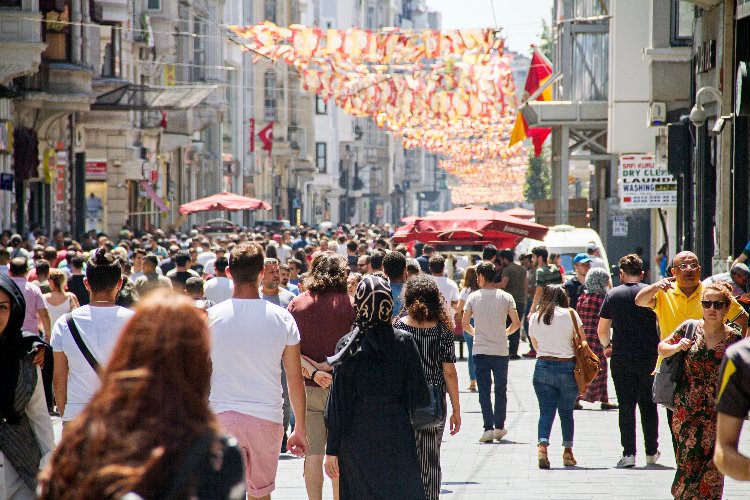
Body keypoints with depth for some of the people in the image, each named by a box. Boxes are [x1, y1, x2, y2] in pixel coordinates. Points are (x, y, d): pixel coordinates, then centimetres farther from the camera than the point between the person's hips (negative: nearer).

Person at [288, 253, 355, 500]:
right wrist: (329, 365, -7)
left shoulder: (297, 304, 2)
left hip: (308, 387, 2)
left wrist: (313, 370, -11)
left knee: (313, 451, 6)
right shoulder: (350, 304, -6)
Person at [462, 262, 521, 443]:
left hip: (480, 351, -1)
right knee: (501, 390, 14)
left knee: (484, 391, 2)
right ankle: (499, 427, 16)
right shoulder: (506, 297, -2)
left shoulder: (473, 297, -3)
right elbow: (516, 323, -3)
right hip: (501, 350, 1)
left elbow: (465, 324, -2)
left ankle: (488, 428, -7)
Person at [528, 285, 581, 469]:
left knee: (546, 410, 1)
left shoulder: (534, 318, 6)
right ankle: (568, 451, 14)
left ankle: (542, 445, -19)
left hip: (543, 368, 1)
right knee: (566, 411, 11)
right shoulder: (570, 314, -3)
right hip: (567, 368, -1)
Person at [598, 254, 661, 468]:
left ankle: (629, 452, -4)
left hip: (621, 359, -1)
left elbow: (602, 330, 1)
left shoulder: (613, 294, -1)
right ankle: (651, 452, 18)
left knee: (626, 405, 2)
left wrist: (607, 346, 20)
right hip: (649, 358, 1)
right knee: (648, 405, 13)